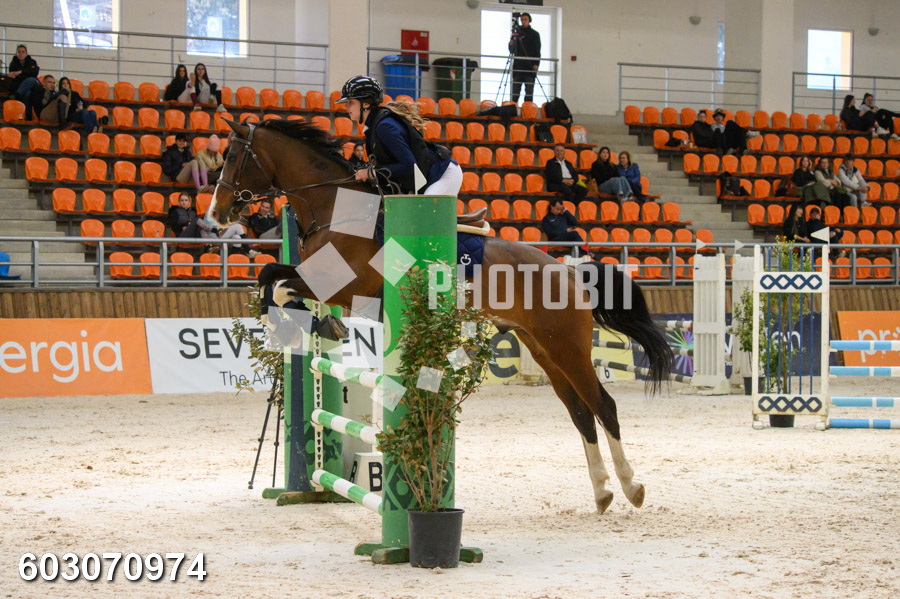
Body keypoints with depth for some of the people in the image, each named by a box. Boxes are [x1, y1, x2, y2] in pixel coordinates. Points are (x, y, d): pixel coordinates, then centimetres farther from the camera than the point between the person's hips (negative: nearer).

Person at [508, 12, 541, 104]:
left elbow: (537, 51, 2)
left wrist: (536, 64, -10)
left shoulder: (534, 34, 7)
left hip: (530, 66, -2)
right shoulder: (516, 33, 12)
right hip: (518, 66, 2)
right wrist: (511, 44, -9)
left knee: (529, 92, -3)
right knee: (515, 91, -1)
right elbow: (511, 51, 13)